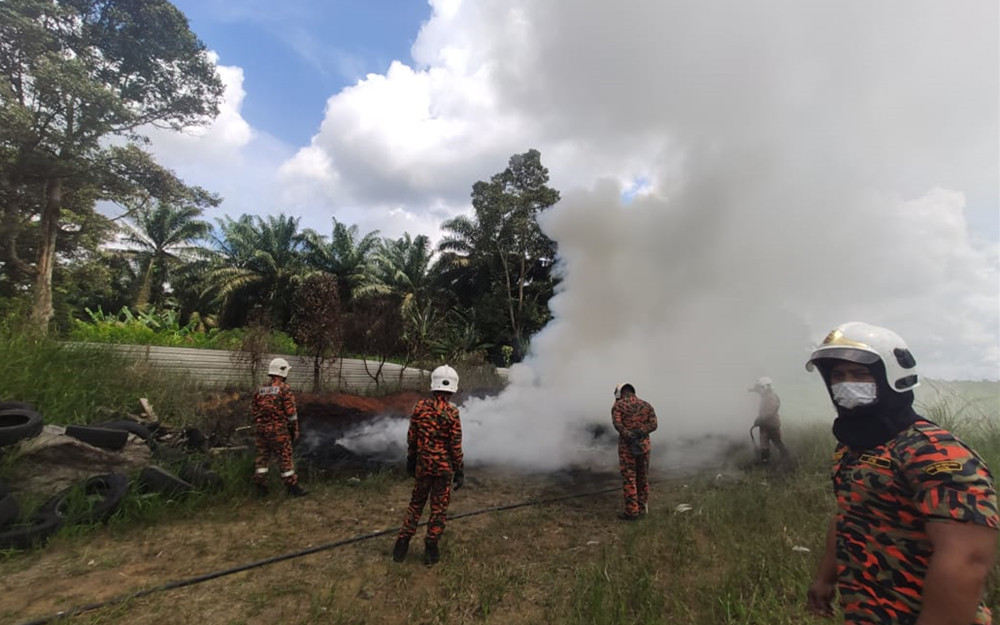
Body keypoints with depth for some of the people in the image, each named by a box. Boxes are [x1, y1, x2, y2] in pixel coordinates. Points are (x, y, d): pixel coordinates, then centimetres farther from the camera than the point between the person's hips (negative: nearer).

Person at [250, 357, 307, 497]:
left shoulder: (260, 389, 9)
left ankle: (261, 487, 19)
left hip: (260, 428, 6)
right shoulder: (284, 389, -10)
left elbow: (253, 411, 13)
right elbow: (291, 412, -12)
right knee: (285, 457, 1)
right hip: (278, 429, -6)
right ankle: (292, 487, 8)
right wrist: (295, 429, -2)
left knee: (262, 456, 14)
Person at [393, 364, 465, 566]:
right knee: (439, 508, 10)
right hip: (444, 466, -3)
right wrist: (460, 472, -4)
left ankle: (402, 545, 23)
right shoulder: (452, 412, -16)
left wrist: (410, 462, 15)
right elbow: (456, 446, -13)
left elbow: (411, 438, 2)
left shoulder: (420, 407, -5)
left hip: (423, 464, 4)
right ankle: (431, 550, 19)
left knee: (416, 503, 19)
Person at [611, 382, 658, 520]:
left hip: (627, 446, -4)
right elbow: (653, 424, -4)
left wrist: (630, 437, -22)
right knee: (642, 477, 15)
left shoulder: (618, 405, -2)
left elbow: (617, 423, -19)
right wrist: (640, 432, -15)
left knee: (628, 479, 1)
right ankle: (642, 508, 24)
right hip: (644, 445, 4)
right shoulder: (647, 405, 10)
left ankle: (631, 511, 2)